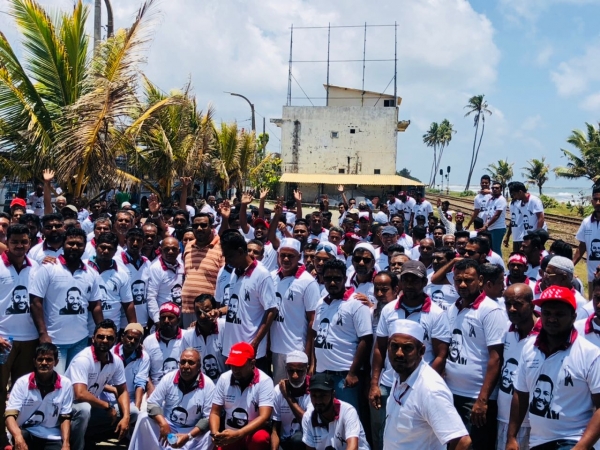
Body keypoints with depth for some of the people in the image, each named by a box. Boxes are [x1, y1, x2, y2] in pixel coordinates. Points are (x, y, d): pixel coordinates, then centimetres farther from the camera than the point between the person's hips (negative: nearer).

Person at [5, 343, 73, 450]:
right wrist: (18, 436, -38)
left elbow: (65, 418, 0)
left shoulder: (65, 384, -7)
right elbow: (10, 415, -17)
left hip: (52, 438, 0)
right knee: (21, 436, -33)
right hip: (26, 433, 0)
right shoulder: (22, 382, -9)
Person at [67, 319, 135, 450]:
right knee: (84, 409, -39)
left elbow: (122, 391, 3)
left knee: (132, 412, -3)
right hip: (71, 406, -7)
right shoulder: (83, 359, -25)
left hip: (93, 406, 7)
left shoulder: (116, 361, -5)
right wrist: (107, 406, -23)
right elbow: (80, 394, -35)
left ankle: (86, 434, -1)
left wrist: (126, 417, -14)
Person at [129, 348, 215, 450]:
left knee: (209, 436, -31)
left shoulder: (208, 385, -12)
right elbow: (152, 403, -6)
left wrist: (188, 436, -25)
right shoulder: (169, 378, -6)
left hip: (192, 431, -2)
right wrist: (163, 424, -25)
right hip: (167, 425, 2)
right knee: (144, 418, -22)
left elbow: (208, 418, -11)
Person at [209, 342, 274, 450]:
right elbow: (215, 412, 1)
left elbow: (264, 417, -23)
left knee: (260, 438, -35)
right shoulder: (224, 378, -3)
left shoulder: (264, 381, -14)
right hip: (229, 435, 3)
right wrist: (215, 433, -21)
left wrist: (237, 434, -35)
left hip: (253, 433, -3)